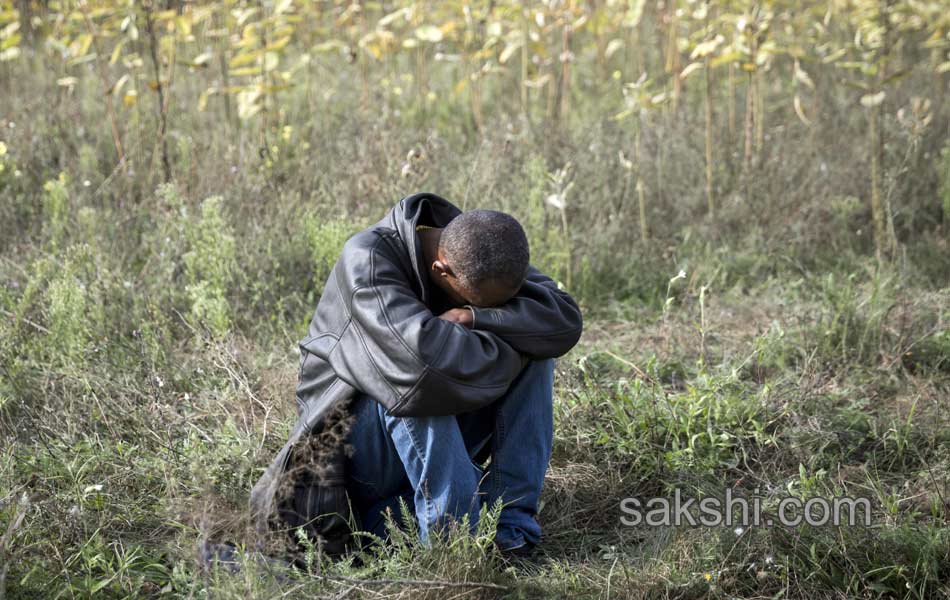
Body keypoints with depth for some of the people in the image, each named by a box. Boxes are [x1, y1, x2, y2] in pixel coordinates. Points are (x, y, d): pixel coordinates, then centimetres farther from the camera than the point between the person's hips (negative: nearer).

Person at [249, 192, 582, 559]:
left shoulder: (482, 260, -7)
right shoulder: (369, 260, -25)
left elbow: (565, 320, -19)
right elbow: (423, 354, -40)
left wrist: (475, 317, -31)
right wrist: (510, 349, -24)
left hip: (441, 434, 6)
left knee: (537, 350, -13)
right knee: (416, 385, -36)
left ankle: (511, 518, -18)